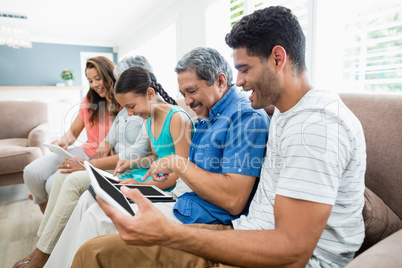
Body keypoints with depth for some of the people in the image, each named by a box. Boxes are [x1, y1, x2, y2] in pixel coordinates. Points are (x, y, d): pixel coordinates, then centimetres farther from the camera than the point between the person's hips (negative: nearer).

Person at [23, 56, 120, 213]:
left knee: (55, 183, -24)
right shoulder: (89, 100, 9)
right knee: (31, 172, -11)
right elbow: (73, 131, 17)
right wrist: (64, 142, -8)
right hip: (85, 151, 6)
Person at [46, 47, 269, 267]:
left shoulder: (247, 118, -18)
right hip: (182, 206, 10)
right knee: (90, 200, 8)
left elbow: (233, 200, -27)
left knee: (98, 216, -11)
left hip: (198, 219, -9)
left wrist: (179, 163, -19)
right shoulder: (207, 118, 14)